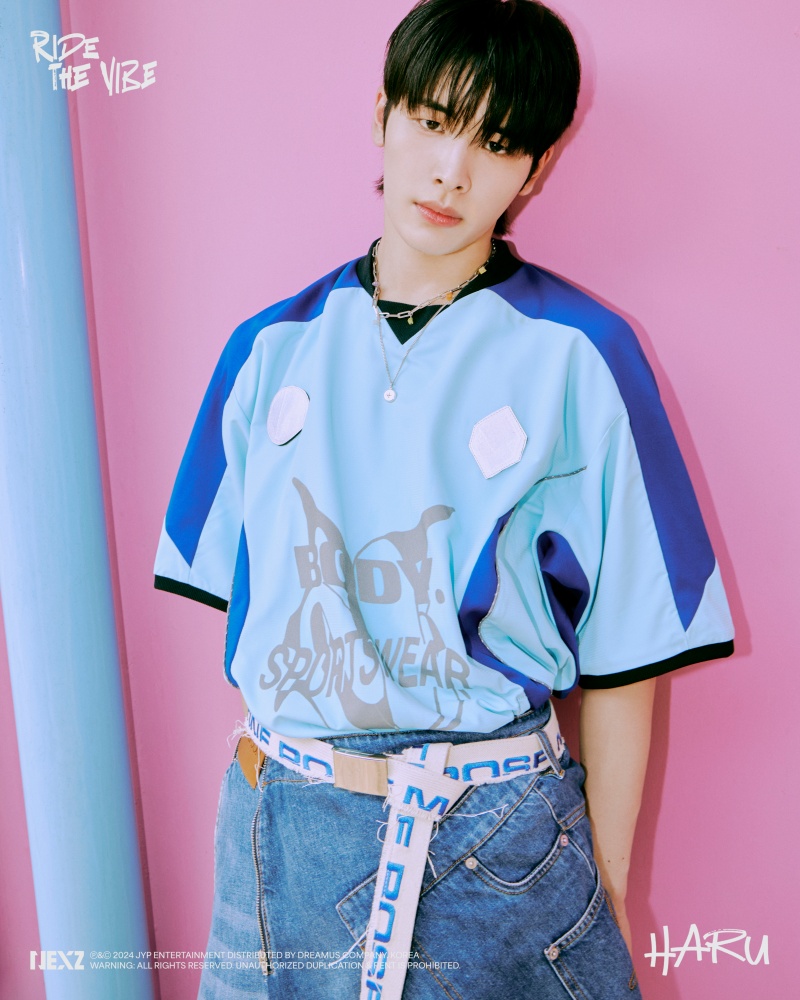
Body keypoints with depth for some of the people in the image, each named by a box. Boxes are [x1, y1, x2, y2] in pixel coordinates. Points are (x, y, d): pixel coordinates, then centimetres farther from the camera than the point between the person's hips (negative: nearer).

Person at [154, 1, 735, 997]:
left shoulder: (578, 355, -8)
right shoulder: (273, 347, 2)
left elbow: (620, 657, -6)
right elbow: (243, 597, 7)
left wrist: (604, 891, -2)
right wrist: (272, 782, 6)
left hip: (497, 837, -2)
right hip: (285, 826, 3)